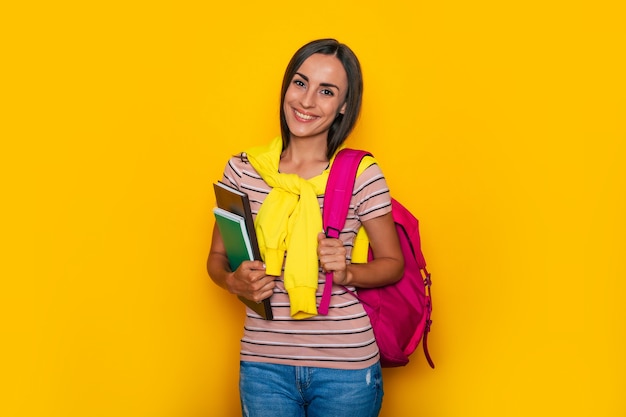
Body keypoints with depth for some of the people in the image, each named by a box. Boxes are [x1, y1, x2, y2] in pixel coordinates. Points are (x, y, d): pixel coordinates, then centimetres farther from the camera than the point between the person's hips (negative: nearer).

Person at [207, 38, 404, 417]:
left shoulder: (362, 175, -6)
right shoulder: (243, 170, 0)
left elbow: (393, 264, 4)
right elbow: (217, 257, 9)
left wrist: (348, 274, -15)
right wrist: (234, 282, -12)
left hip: (346, 368, -1)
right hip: (263, 363, 2)